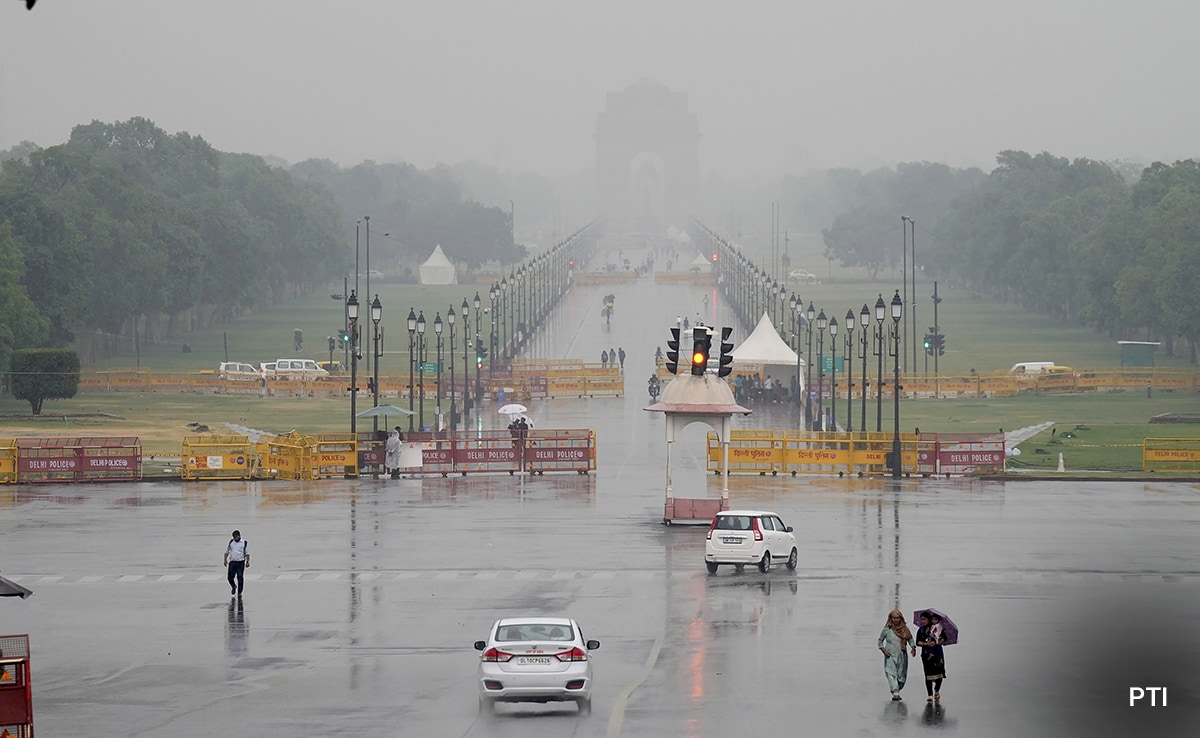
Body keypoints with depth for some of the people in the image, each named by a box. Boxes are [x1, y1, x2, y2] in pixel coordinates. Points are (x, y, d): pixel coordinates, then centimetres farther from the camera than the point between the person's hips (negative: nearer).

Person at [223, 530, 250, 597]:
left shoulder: (244, 543, 1)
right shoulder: (230, 542, 9)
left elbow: (247, 553, 1)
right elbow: (227, 552, 14)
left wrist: (247, 562, -8)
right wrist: (225, 560, 4)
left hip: (240, 562, -3)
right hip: (232, 562, 3)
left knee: (240, 578, -4)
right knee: (230, 577, -1)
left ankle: (239, 593, 5)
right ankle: (233, 587, 29)